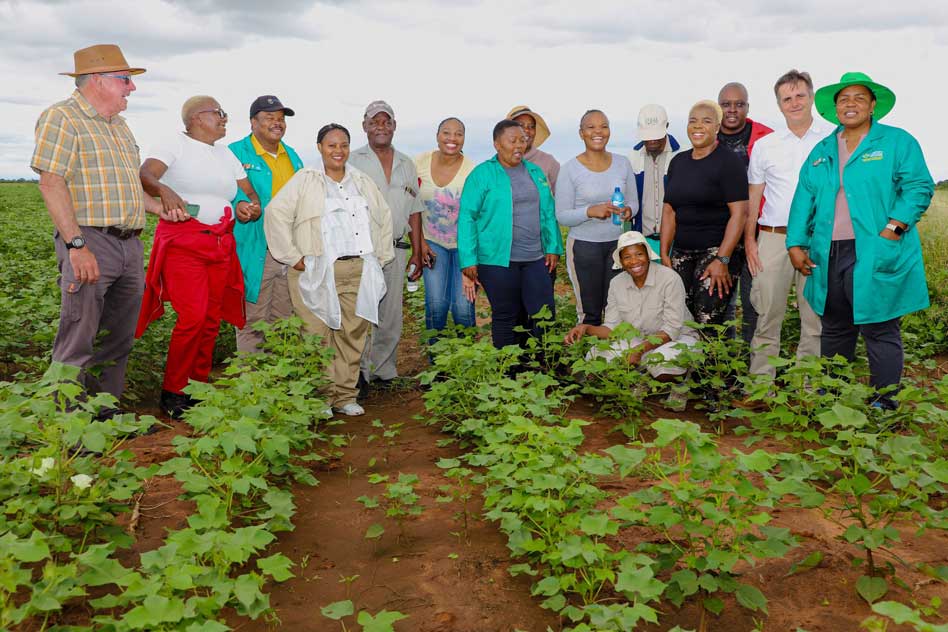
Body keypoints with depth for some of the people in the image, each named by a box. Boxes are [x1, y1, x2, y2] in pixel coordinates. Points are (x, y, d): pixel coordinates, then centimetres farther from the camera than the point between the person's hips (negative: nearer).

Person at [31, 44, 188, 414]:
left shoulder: (119, 126, 22)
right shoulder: (62, 117, -5)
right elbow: (51, 183, -14)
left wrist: (161, 210, 16)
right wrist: (77, 245, -22)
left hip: (130, 245, 8)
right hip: (90, 243, -8)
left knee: (118, 340, 12)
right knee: (78, 343, -6)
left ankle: (108, 417, 22)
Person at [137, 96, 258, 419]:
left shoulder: (225, 154, 20)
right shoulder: (175, 143, 0)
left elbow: (249, 191, 16)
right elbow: (144, 175, -15)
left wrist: (248, 205, -7)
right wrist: (164, 190, -36)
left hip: (221, 244, 6)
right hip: (183, 242, -6)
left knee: (212, 319, 5)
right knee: (192, 317, -15)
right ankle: (172, 392, -2)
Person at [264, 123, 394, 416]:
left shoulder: (363, 182, 19)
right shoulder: (305, 180, 4)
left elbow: (385, 217, 26)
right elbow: (276, 213, -4)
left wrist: (380, 256, 16)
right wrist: (294, 257, -8)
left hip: (359, 272, 4)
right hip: (317, 274, -4)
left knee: (353, 334, 3)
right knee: (319, 336, -5)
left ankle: (345, 396, 13)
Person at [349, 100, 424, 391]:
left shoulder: (407, 165, 15)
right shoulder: (354, 161, 4)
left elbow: (413, 211, 17)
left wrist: (417, 252, 13)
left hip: (396, 250, 4)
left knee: (392, 317, 7)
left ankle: (384, 372, 17)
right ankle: (359, 374, -3)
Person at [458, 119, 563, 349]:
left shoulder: (535, 172, 13)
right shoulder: (482, 174, -4)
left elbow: (548, 214, 17)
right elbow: (467, 217, -7)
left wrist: (553, 247, 7)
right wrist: (469, 259, -12)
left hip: (536, 259, 5)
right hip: (498, 260, -5)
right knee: (505, 317, 6)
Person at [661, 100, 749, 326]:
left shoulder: (728, 162, -5)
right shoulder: (678, 161, 14)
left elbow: (739, 213, -12)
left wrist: (722, 260, -17)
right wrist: (664, 254, 6)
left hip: (717, 250, -5)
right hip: (681, 253, 5)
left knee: (708, 320, -14)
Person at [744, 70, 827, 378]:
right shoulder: (764, 146, 10)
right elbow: (752, 198, 13)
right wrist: (749, 240, 5)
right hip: (774, 238, 1)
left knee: (816, 315, 3)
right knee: (767, 314, 1)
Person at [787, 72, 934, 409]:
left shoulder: (898, 142, 4)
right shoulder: (822, 151, 18)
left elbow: (919, 188, -5)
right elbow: (804, 199, 14)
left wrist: (890, 231, -16)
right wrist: (796, 243, 3)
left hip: (876, 257, -5)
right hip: (828, 256, 5)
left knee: (880, 331, -2)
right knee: (834, 330, 13)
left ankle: (883, 404, 8)